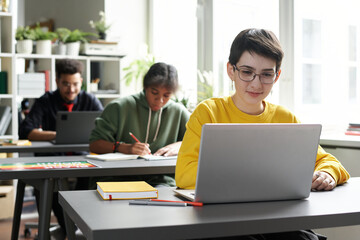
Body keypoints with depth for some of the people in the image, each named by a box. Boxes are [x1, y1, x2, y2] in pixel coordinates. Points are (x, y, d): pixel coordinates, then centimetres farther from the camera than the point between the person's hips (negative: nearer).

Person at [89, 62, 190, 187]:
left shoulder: (178, 112, 11)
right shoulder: (120, 107, 4)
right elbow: (94, 145, 0)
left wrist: (178, 146, -6)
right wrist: (125, 148, -16)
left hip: (161, 182, 1)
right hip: (119, 179, -1)